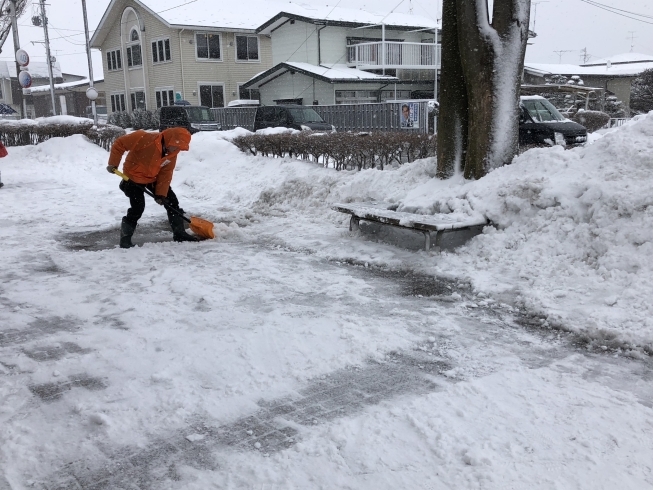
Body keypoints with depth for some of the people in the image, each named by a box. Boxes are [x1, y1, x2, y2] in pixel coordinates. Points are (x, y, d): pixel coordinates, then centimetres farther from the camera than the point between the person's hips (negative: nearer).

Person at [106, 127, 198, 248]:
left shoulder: (172, 154, -11)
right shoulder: (145, 139, -31)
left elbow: (165, 174, -7)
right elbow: (119, 144, -21)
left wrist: (161, 194, -13)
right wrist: (113, 164, -18)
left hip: (154, 178, 6)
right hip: (134, 177, -6)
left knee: (172, 201, 4)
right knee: (138, 208, -16)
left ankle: (179, 233, 16)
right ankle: (125, 238, 1)